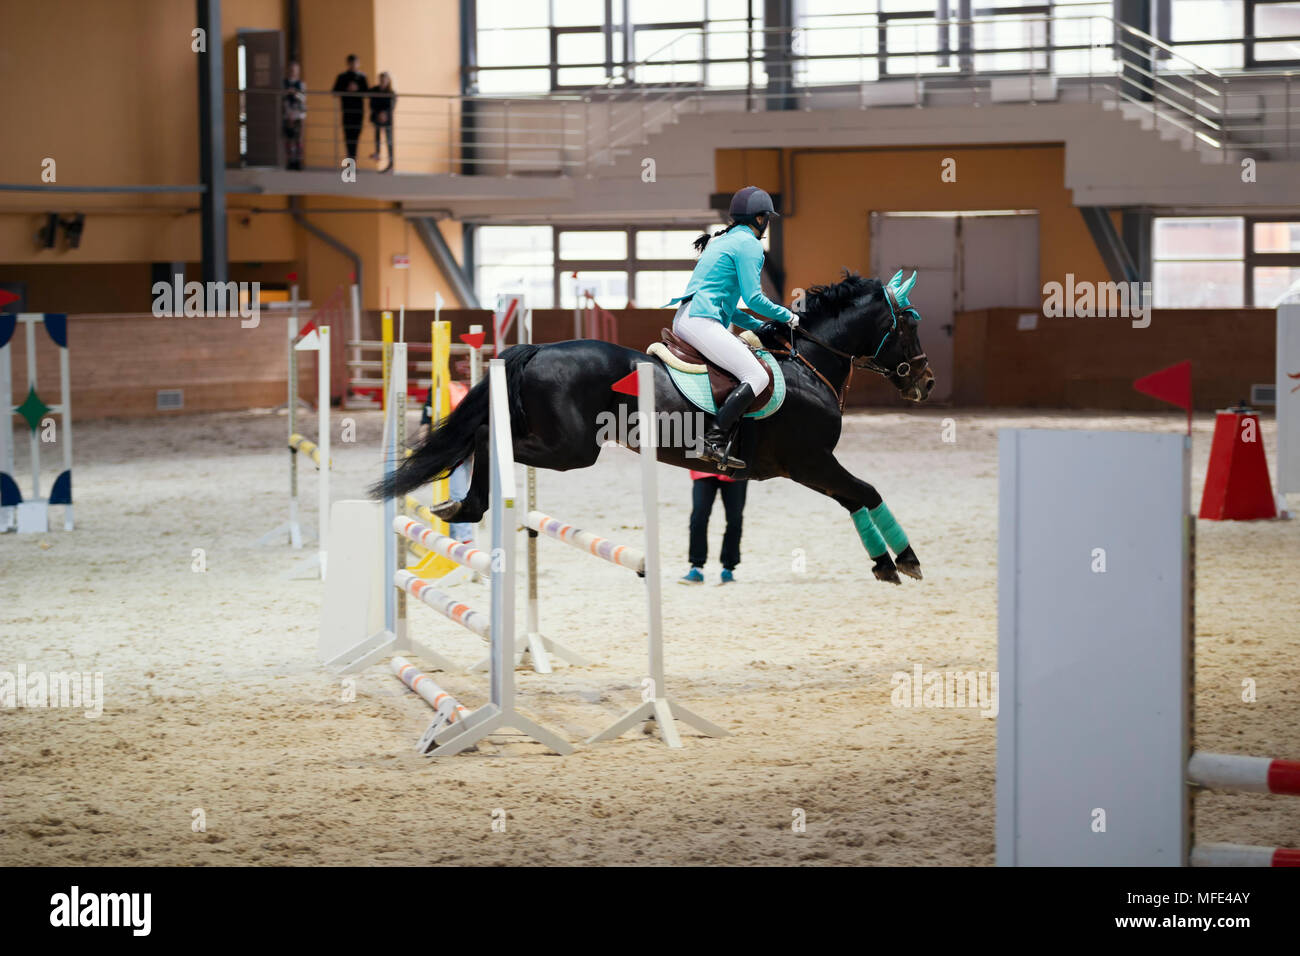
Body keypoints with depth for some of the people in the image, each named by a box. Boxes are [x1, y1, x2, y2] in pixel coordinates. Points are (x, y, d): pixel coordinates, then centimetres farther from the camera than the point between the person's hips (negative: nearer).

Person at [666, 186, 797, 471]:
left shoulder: (723, 241, 27)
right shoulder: (749, 244, -4)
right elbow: (753, 298, -11)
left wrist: (760, 326, 25)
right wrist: (787, 316, 5)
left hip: (683, 320, 10)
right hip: (701, 321, -10)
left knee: (751, 354, 17)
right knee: (757, 376, -16)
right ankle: (714, 441, -27)